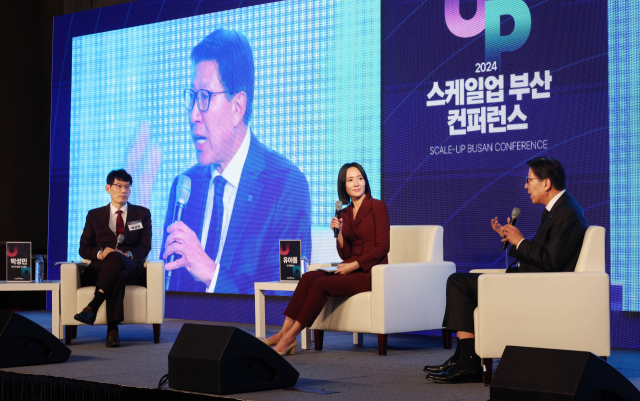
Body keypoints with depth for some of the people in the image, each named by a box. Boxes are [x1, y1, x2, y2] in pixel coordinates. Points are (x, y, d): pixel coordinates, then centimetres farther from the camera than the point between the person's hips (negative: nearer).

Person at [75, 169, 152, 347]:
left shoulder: (142, 214, 18)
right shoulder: (94, 215, 19)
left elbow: (145, 247, 7)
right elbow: (84, 248, 12)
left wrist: (127, 254, -17)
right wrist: (100, 253, -13)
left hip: (132, 269, -1)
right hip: (99, 270, 1)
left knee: (115, 257, -40)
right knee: (118, 274, -41)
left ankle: (92, 307, -56)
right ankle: (112, 329, -56)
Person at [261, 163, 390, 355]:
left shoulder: (377, 207, -3)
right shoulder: (344, 213, 16)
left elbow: (382, 247, -10)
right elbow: (345, 255, 12)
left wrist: (354, 265, -15)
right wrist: (338, 233, -5)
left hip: (370, 272, -6)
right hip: (350, 270, 6)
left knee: (322, 284, -27)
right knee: (308, 278, -20)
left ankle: (289, 338, -25)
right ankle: (284, 333, -27)